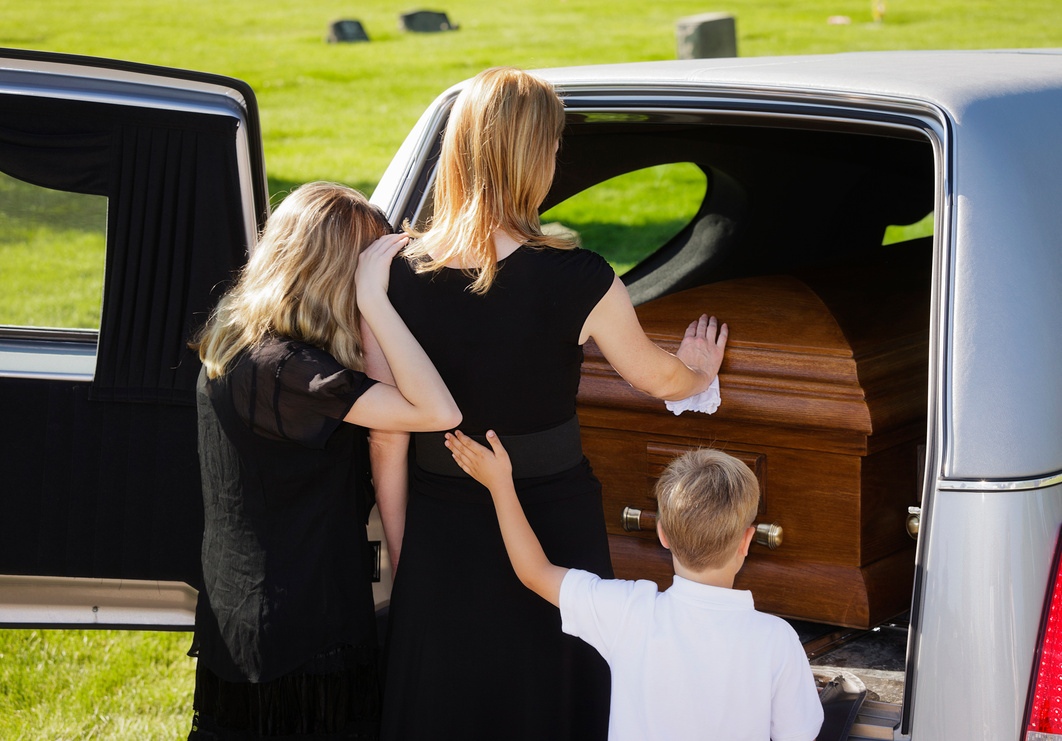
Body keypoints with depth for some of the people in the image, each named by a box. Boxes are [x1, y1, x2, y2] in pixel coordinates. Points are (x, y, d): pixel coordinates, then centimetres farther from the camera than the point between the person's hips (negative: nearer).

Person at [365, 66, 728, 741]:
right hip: (555, 527, -2)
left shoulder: (396, 280, -13)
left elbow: (387, 440, -6)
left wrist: (402, 557, 7)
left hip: (444, 536, 2)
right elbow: (657, 377, 1)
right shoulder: (577, 281, -19)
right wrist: (700, 372, 25)